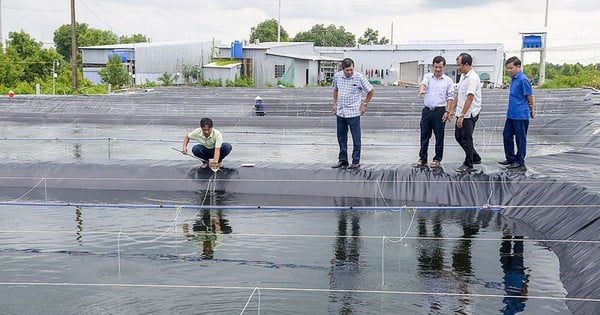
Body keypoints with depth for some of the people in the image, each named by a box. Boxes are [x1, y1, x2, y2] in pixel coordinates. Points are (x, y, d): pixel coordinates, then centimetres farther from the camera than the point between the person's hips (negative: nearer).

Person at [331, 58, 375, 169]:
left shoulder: (359, 78, -9)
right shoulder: (337, 76, 2)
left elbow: (371, 91, 2)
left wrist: (364, 104, 1)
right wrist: (335, 104, 14)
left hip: (353, 113, -4)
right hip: (340, 112, 5)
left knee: (356, 138, -1)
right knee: (341, 137, 11)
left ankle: (356, 161, 5)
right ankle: (342, 160, 21)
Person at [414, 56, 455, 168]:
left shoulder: (448, 81, 3)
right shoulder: (428, 76, 7)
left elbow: (450, 97, 1)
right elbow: (423, 83, -15)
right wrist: (421, 90, -39)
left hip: (440, 111, -2)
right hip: (427, 110, 2)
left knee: (439, 137, 3)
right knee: (424, 136, 7)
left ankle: (437, 159, 14)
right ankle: (422, 159, 16)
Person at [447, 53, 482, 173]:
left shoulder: (472, 78, -19)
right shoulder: (463, 76, 13)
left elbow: (470, 98, -24)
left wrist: (462, 115, -26)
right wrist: (451, 111, 16)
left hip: (469, 114, -10)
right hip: (461, 114, 10)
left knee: (466, 139, -2)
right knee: (458, 136, 17)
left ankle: (468, 165, 9)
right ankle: (475, 158, 30)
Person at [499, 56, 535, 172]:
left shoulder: (523, 79, -16)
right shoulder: (513, 79, 12)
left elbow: (530, 96, -13)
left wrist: (532, 110, -5)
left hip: (521, 115, -9)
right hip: (511, 114, 9)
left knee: (520, 138, 0)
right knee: (507, 135, 14)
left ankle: (520, 162, 9)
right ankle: (510, 158, 27)